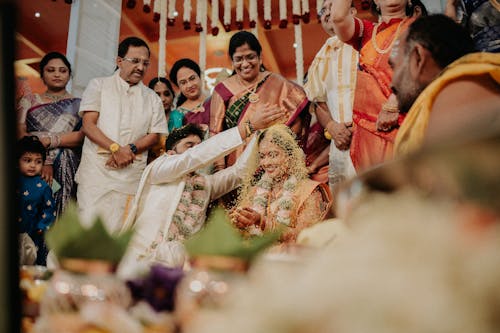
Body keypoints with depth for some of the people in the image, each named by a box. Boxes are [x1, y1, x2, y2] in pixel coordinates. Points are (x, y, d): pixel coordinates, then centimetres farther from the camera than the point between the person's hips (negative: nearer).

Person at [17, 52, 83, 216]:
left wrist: (49, 140, -13)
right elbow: (19, 133, 1)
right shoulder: (29, 100, 14)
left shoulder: (78, 104, 11)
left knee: (59, 213, -5)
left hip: (66, 171, -1)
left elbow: (84, 135, -3)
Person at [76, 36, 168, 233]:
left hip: (132, 176, 2)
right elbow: (88, 125, -1)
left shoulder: (152, 98, 16)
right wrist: (115, 148, -16)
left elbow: (154, 136, 9)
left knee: (119, 231, -2)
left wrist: (130, 149, -10)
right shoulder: (99, 86, 9)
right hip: (97, 171, -2)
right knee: (90, 225, -7)